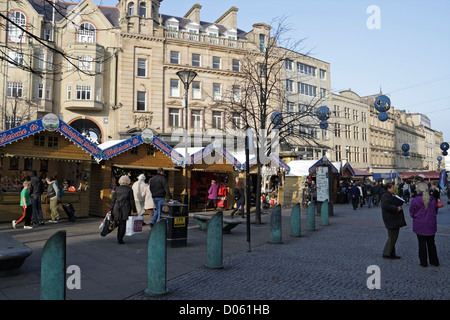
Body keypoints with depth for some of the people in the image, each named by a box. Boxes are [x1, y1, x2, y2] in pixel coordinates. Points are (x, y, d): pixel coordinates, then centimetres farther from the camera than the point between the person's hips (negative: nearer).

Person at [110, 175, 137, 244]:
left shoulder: (117, 189, 7)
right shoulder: (129, 189, -3)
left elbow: (113, 199, 9)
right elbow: (132, 200, -3)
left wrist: (111, 209, 15)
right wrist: (134, 210, 2)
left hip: (116, 208, 3)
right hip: (125, 209, -3)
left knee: (119, 223, 17)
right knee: (123, 224, 3)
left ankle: (119, 238, 25)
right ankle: (120, 239, 1)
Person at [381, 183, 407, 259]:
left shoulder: (391, 195, 18)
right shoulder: (385, 196, -16)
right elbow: (386, 205, -29)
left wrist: (399, 207, 9)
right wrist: (396, 208, -22)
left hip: (395, 220, 11)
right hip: (391, 220, -11)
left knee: (394, 237, 14)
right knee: (392, 237, -5)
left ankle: (392, 254, 22)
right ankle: (386, 254, 4)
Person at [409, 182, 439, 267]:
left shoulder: (415, 200, -15)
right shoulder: (433, 199, -4)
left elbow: (411, 213, -6)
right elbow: (436, 211, 8)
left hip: (420, 226, -3)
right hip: (431, 225, 3)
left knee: (422, 243, 6)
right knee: (431, 243, 16)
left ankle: (424, 262, 11)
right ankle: (434, 261, 25)